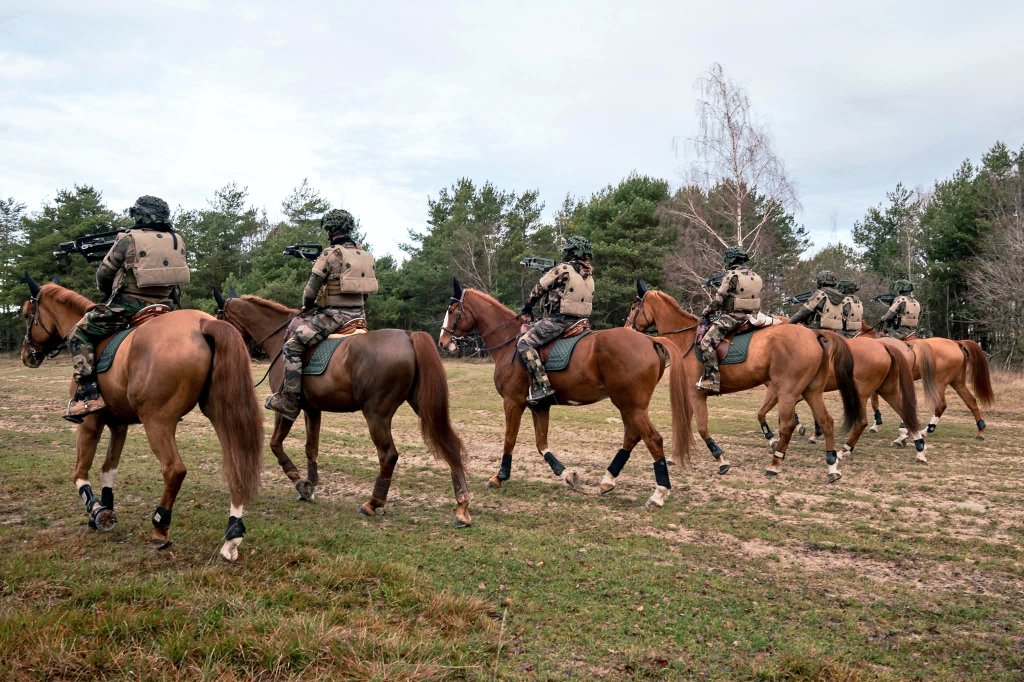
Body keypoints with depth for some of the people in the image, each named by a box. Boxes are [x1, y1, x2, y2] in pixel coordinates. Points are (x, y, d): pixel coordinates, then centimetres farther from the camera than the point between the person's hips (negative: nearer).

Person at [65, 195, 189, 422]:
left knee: (79, 334, 7)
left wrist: (110, 294, 23)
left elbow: (103, 275, 4)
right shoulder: (177, 241, 8)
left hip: (129, 306, -5)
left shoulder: (128, 239, -5)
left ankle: (88, 395, -6)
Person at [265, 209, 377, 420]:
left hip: (334, 314, -9)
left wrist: (307, 307, 8)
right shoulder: (364, 254, 11)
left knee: (292, 345, -7)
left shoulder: (330, 254, -11)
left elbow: (310, 291, -11)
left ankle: (290, 401, -14)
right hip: (358, 314, 9)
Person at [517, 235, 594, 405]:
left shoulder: (562, 270, -11)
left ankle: (542, 386, -22)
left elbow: (539, 289, -2)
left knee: (524, 344, -10)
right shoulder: (589, 275, 11)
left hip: (558, 320, -9)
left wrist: (527, 308, 13)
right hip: (579, 321, 9)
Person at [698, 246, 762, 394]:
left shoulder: (731, 275, -11)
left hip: (731, 317, -9)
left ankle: (711, 381, -28)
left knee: (707, 342, -16)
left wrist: (706, 312, 6)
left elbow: (718, 300, -10)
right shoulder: (755, 276, 13)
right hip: (751, 317, 9)